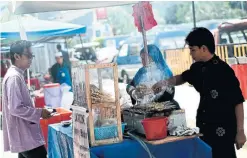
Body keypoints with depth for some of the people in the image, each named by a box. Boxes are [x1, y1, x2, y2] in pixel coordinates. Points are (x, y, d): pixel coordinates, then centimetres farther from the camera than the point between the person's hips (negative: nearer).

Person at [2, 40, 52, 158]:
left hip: (24, 133, 10)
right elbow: (16, 108, -24)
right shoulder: (14, 77, -18)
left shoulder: (17, 75, 13)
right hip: (25, 135, -10)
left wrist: (37, 111, 13)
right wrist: (39, 112, -15)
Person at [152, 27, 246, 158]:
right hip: (204, 126, 7)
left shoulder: (224, 71, -17)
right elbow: (183, 77, 26)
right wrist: (164, 82, 10)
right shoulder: (198, 68, 4)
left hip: (223, 130, -7)